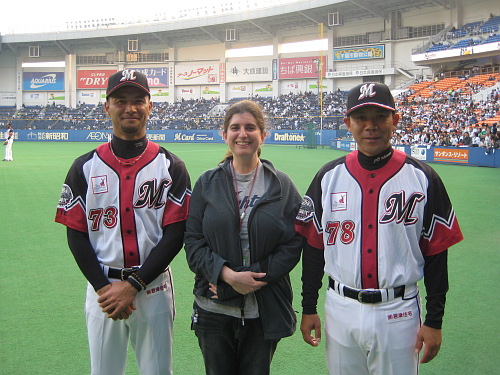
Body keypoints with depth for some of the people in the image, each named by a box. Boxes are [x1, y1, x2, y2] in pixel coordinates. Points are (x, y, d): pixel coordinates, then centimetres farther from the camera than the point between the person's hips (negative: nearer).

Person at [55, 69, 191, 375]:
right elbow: (76, 235, 1)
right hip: (102, 285, 1)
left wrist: (133, 285, -13)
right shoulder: (85, 167, 3)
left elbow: (175, 234, -6)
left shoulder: (171, 166, -1)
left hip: (154, 288, -1)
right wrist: (103, 288, -10)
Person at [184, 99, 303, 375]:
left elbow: (293, 244, -4)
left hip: (264, 311, 0)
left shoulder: (281, 185, 1)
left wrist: (253, 277, -15)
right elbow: (193, 242, -2)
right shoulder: (207, 183, 4)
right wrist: (227, 275, -17)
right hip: (214, 310, 1)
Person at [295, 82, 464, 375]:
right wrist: (308, 308, 6)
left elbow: (436, 252, -1)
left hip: (398, 314, -2)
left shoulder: (423, 178, -4)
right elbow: (313, 245, 6)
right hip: (340, 310, 2)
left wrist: (434, 320, -2)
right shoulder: (329, 177, 1)